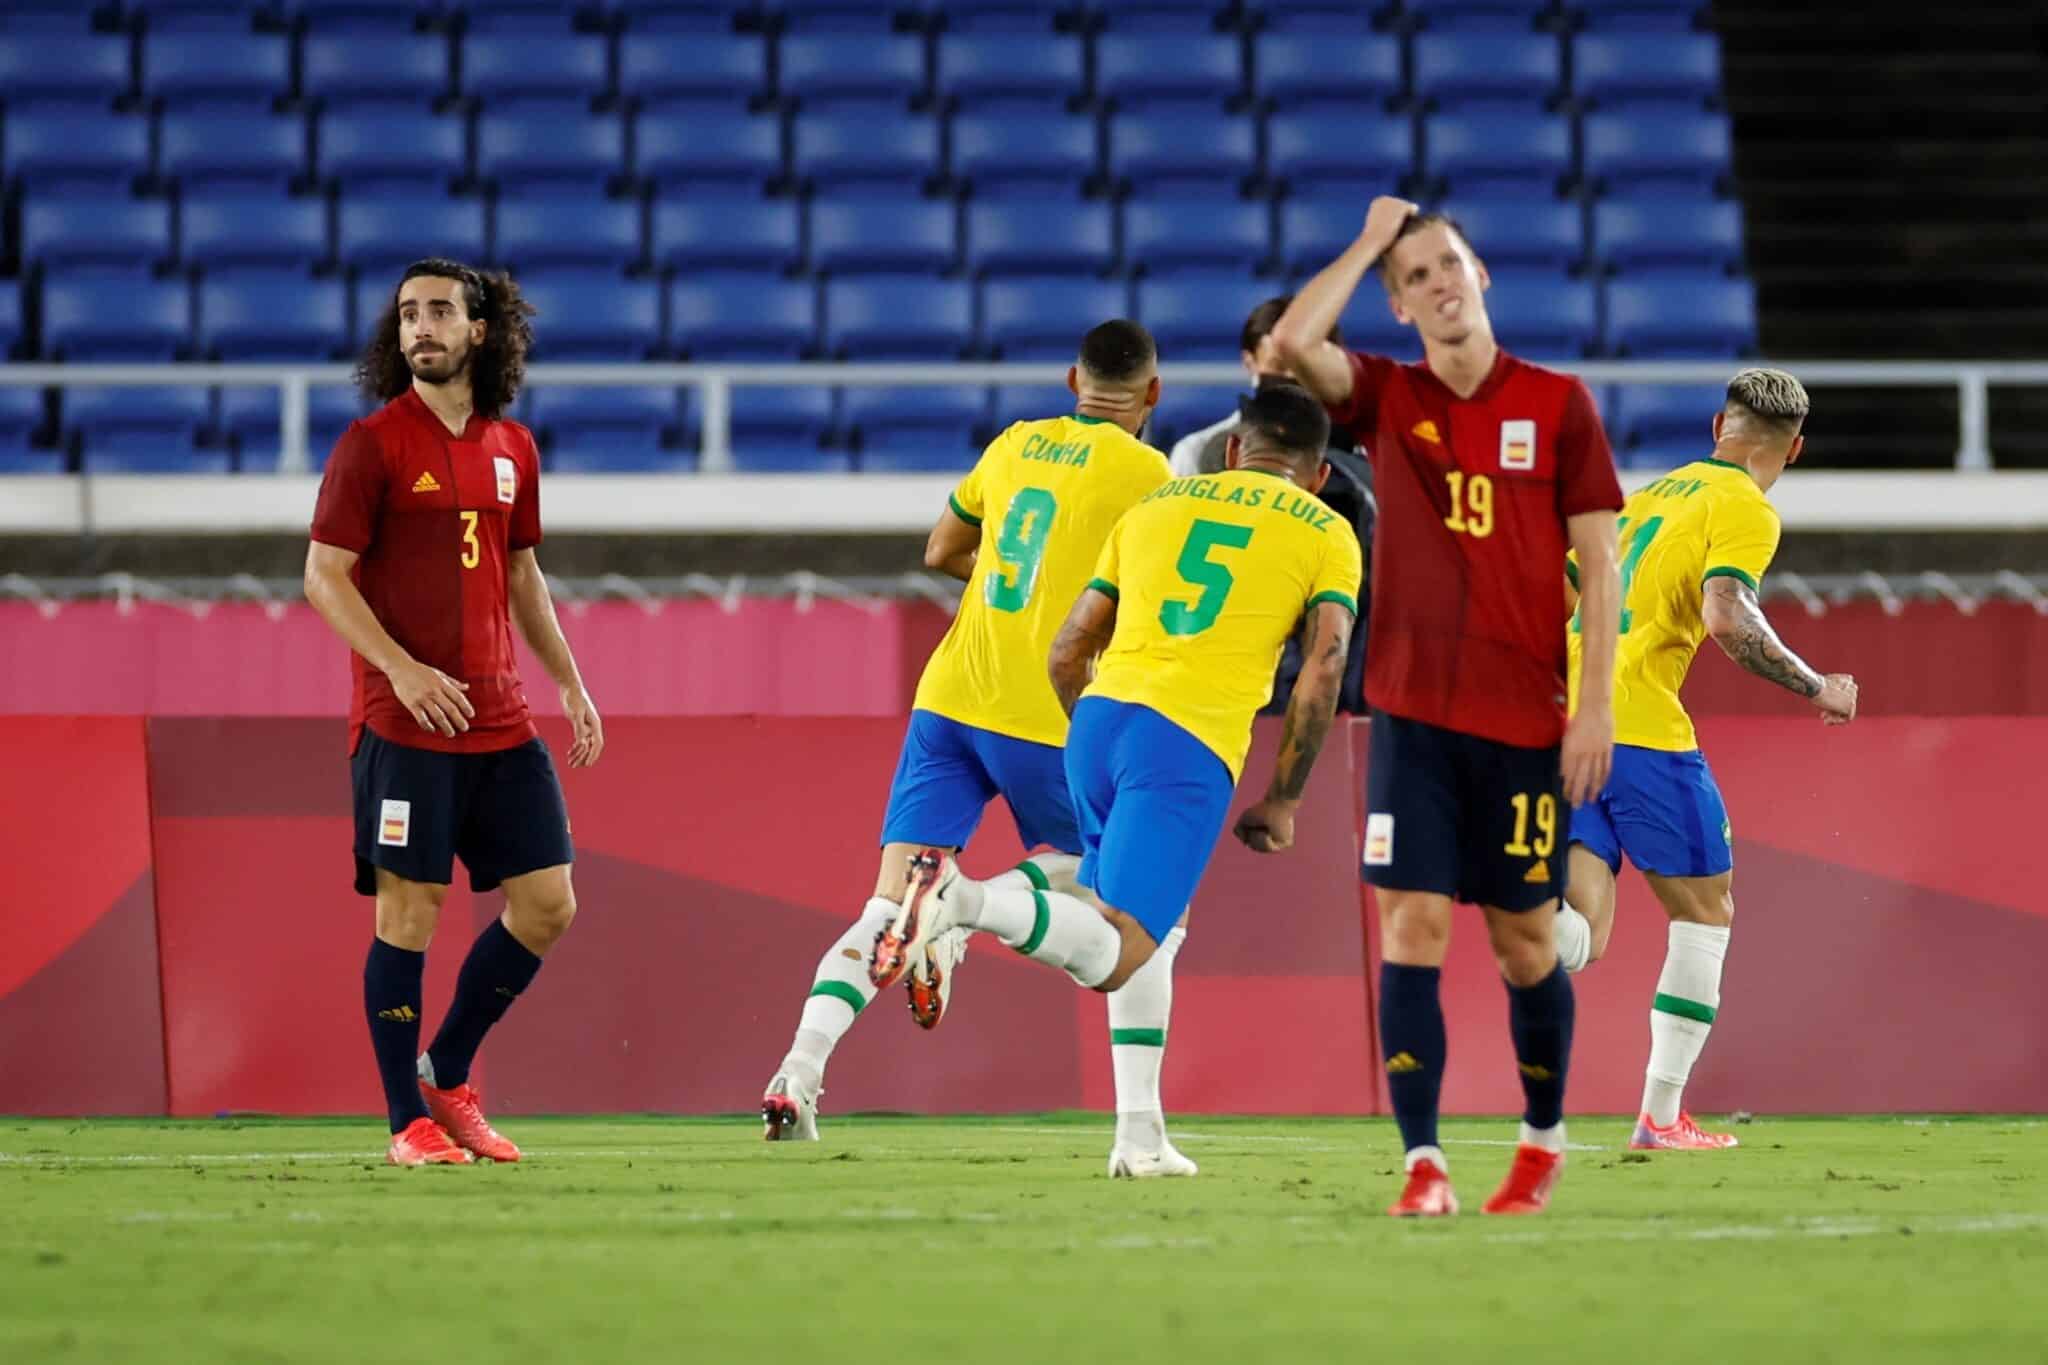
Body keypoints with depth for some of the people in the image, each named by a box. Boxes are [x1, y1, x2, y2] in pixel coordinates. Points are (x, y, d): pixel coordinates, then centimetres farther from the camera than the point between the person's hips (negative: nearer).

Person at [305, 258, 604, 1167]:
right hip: (403, 721, -6)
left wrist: (570, 683, 18)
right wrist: (403, 670, -18)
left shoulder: (511, 448, 12)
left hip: (501, 720, 6)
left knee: (546, 902, 3)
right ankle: (410, 1122, 3)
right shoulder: (373, 444, -4)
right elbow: (324, 575, -7)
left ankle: (447, 1074, 19)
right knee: (409, 911, -5)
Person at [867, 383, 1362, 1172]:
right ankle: (966, 901, -36)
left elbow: (1067, 654, 21)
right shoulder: (1325, 534, 12)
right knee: (1111, 960, -11)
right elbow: (1323, 670, -1)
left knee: (1156, 924, 27)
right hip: (1191, 747, -5)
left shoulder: (1154, 508, 23)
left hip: (1098, 720, 5)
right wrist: (1282, 800, 8)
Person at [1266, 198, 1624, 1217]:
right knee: (1411, 930, -8)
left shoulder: (1557, 404, 2)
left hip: (1525, 723, -1)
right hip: (1412, 712, 1)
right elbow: (1293, 341, -13)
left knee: (1524, 941, 7)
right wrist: (1371, 241, -4)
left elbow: (1598, 562, 1)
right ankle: (1423, 1165, -8)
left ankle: (1543, 1138, 27)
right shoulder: (1387, 398, 6)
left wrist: (1597, 705, -6)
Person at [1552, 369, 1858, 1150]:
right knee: (1704, 909, 9)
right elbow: (1725, 618, -17)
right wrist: (1817, 690, -7)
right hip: (1638, 724, -7)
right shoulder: (1746, 509, -1)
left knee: (1583, 935, -2)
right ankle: (1662, 1116, 6)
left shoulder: (1649, 494, 24)